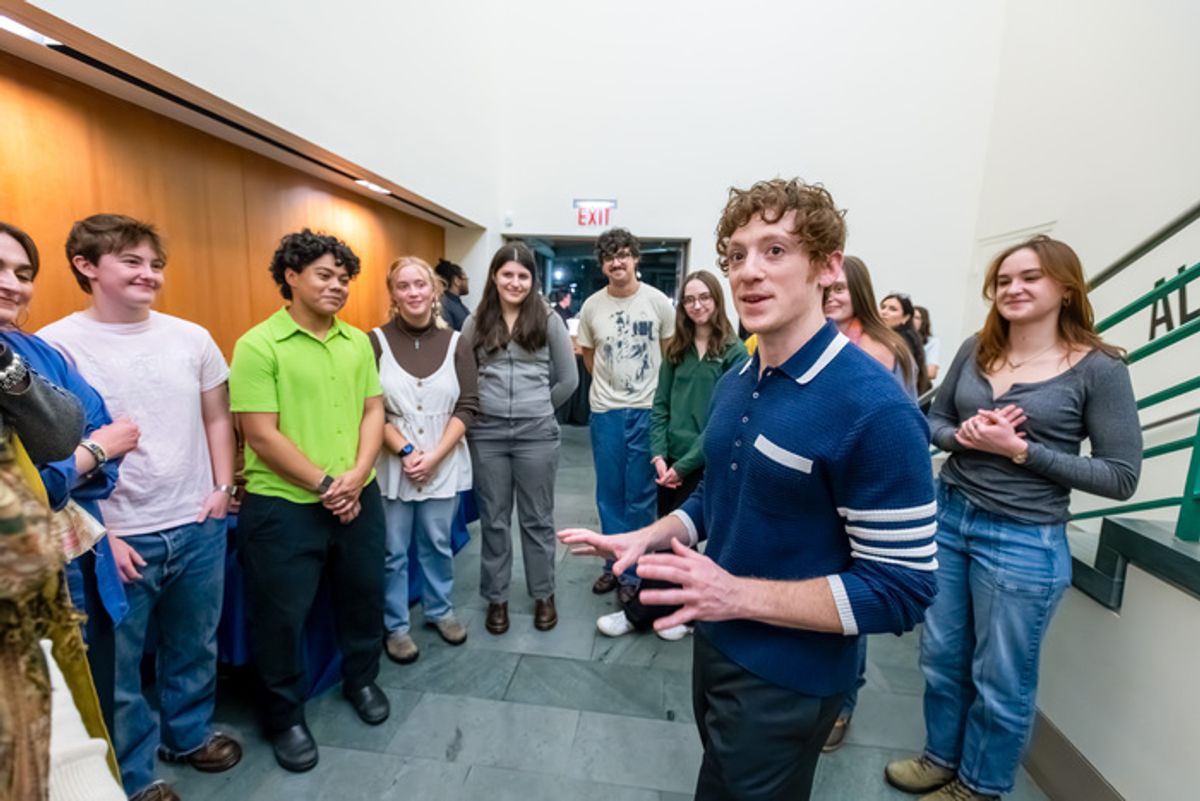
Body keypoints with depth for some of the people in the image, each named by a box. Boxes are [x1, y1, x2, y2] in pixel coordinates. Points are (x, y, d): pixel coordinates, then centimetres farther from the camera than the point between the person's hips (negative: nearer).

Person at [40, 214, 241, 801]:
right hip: (121, 538, -3)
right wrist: (99, 536, -11)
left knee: (195, 647, 20)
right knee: (116, 668, 13)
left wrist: (222, 487, 0)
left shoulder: (191, 337, 3)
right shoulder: (56, 345, -9)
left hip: (199, 527, 4)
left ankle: (189, 734, 44)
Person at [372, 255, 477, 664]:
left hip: (443, 464, 2)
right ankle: (395, 626, 30)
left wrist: (434, 454, -11)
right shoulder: (376, 341, -4)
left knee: (437, 543, 16)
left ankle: (439, 609, 38)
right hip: (392, 464, -1)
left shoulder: (455, 343, 1)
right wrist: (405, 451, -14)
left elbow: (467, 406, -2)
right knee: (393, 551, 10)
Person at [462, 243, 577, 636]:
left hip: (537, 434, -1)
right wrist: (482, 406, 5)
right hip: (487, 434, 2)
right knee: (493, 520, 13)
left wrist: (539, 408, 7)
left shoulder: (548, 320, -1)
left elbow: (568, 379, 4)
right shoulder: (476, 322, 4)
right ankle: (496, 598, 30)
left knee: (538, 518, 12)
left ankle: (544, 595, 30)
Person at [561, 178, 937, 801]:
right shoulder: (733, 386, 0)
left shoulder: (874, 409, -26)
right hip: (716, 644, 8)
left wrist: (739, 594, -29)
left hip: (788, 678, -7)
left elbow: (901, 590, -23)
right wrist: (646, 539, -4)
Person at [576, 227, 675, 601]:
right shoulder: (591, 306, 1)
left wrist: (656, 387, 8)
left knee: (640, 496, 5)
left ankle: (632, 572, 20)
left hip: (646, 409, -2)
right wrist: (610, 383, 11)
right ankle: (614, 564, 29)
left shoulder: (658, 301, -4)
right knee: (609, 493, 11)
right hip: (605, 411, 2)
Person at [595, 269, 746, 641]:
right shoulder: (676, 350, 8)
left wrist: (685, 463, -14)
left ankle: (638, 613, 19)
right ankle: (679, 609, 32)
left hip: (705, 464, -4)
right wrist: (658, 454, -7)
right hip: (670, 462, 5)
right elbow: (660, 406, 5)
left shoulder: (734, 353, -7)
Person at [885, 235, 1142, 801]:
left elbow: (1122, 476, -9)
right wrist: (963, 436, -12)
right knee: (942, 655, 19)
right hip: (948, 518, 4)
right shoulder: (975, 350, 2)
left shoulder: (1099, 369, -9)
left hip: (1024, 541, -4)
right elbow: (934, 421, 10)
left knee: (1000, 679, 14)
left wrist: (1020, 450, -20)